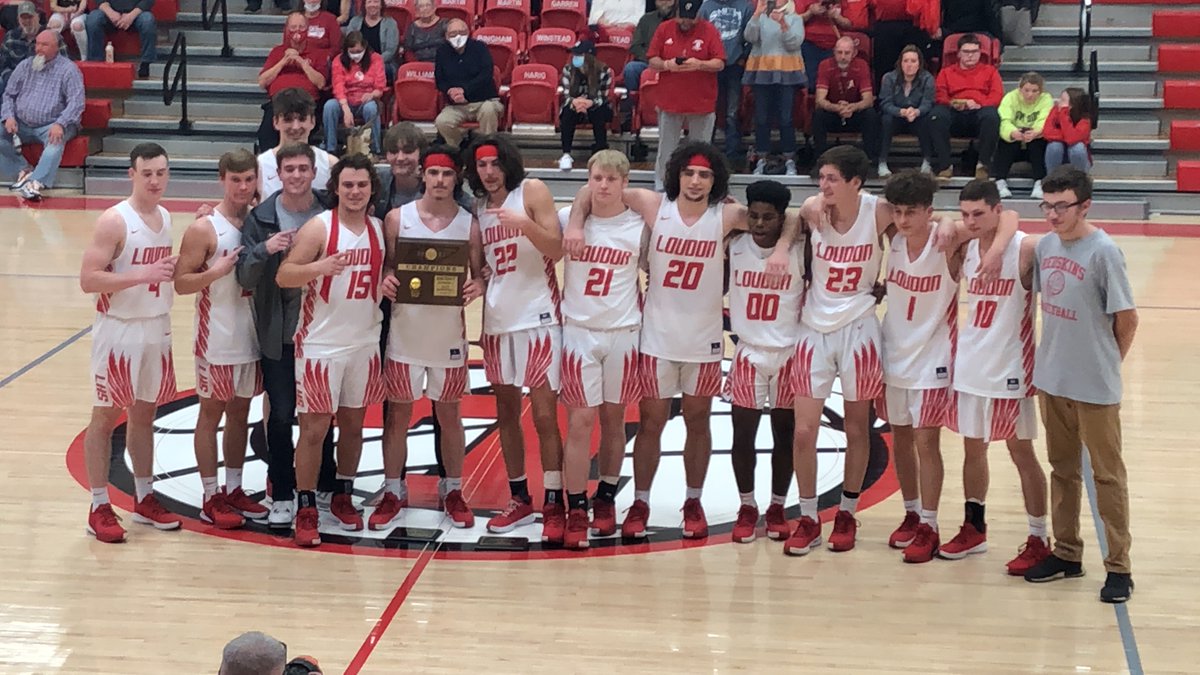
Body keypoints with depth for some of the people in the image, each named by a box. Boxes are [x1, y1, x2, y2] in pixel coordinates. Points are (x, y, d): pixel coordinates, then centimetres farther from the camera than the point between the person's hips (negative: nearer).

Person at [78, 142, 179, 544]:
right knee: (106, 416, 1)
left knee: (145, 414, 15)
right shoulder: (115, 221, -16)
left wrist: (174, 270, 1)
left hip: (157, 327, 7)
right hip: (119, 329, -7)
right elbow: (88, 279, -21)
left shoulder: (165, 218, 7)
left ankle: (144, 499, 25)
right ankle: (99, 509, 7)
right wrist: (143, 275, -28)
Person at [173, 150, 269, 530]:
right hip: (216, 338, -6)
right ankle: (211, 498, 8)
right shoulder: (204, 229, -11)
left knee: (240, 412, 13)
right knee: (211, 413, 3)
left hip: (251, 335, 6)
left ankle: (234, 490, 24)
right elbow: (180, 283, -12)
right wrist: (215, 272, -26)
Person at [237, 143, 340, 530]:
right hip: (279, 334, -1)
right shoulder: (261, 217, -4)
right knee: (281, 415, 1)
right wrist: (264, 250, -26)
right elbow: (245, 277, -8)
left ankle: (326, 488, 26)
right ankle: (282, 496, 12)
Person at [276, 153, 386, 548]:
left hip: (365, 343, 5)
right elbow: (283, 276, -18)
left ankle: (343, 497, 28)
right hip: (320, 344, -5)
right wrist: (319, 267, -34)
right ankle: (306, 509, 6)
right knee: (314, 427, -2)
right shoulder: (319, 227, -11)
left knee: (353, 423, 13)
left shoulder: (380, 229, 6)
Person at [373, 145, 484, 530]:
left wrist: (477, 287, -20)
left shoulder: (469, 224, -1)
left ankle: (452, 491, 23)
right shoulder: (397, 218, -2)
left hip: (449, 333, 0)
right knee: (398, 414, 6)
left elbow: (479, 274, 3)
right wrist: (385, 283, -19)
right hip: (405, 331, 0)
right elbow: (384, 269, 3)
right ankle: (393, 492, 17)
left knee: (449, 414, 11)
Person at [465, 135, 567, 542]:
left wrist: (524, 223, -27)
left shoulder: (532, 191, -5)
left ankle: (554, 505, -3)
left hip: (537, 317, -6)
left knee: (544, 415, -7)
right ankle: (519, 499, 20)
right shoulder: (480, 208, 11)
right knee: (506, 412, 11)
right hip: (497, 320, 6)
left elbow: (556, 249, -12)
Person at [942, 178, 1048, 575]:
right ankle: (973, 528, 28)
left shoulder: (1026, 249, -15)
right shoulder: (966, 249, 4)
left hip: (1010, 367, -6)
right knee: (972, 448, 14)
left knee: (1021, 452, 1)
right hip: (970, 365, 6)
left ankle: (1038, 539, 9)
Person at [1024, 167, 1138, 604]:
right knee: (1062, 468, 17)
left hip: (1094, 386, -6)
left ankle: (1118, 567, 11)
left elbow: (1127, 318, -11)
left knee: (1107, 474, 4)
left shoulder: (1103, 251, -16)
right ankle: (1067, 554, 29)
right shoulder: (1045, 246, 2)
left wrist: (1108, 362, 1)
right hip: (1050, 378, 6)